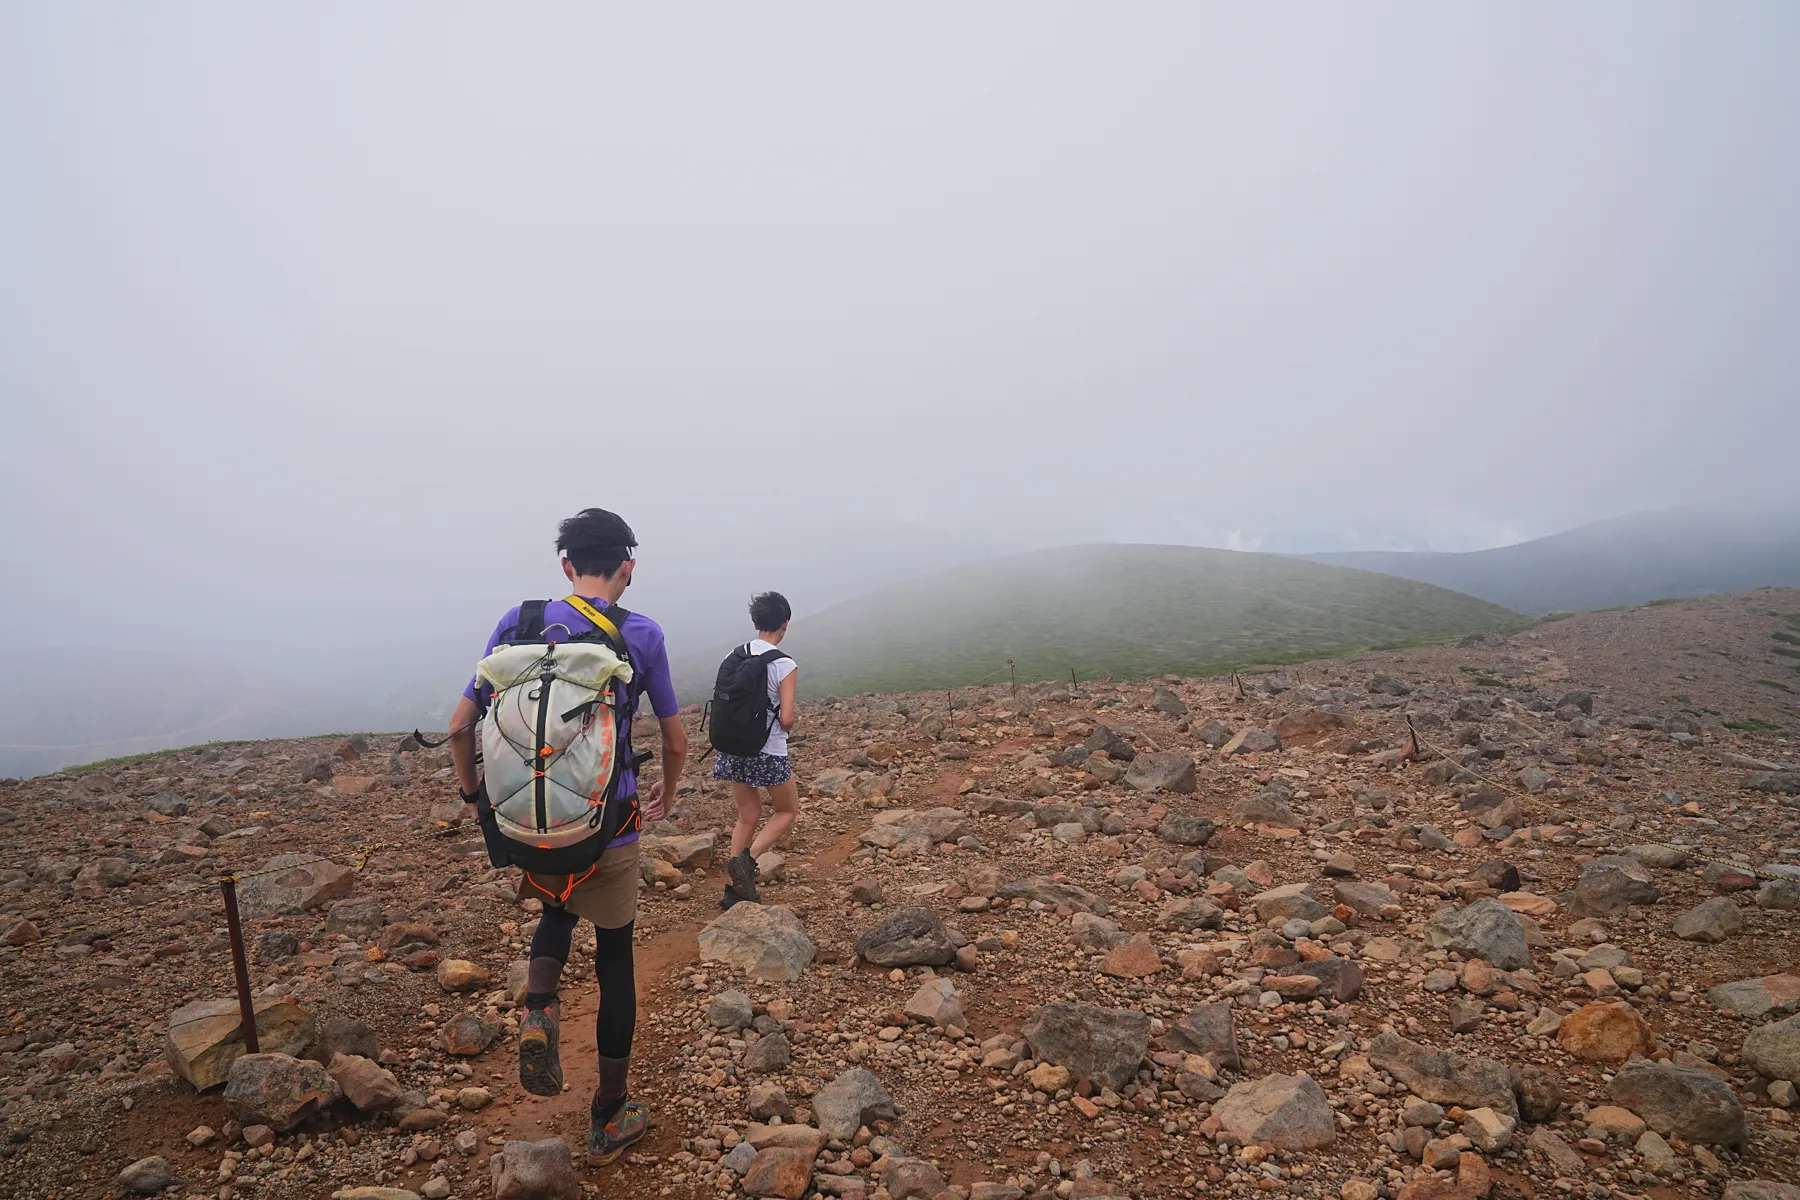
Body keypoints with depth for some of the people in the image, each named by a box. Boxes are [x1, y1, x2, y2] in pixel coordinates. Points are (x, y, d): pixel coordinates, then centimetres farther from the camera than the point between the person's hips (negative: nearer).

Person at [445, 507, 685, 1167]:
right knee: (615, 961, 15)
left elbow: (460, 726, 0)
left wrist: (473, 796, 17)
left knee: (559, 910, 33)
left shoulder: (517, 623, -2)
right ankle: (610, 1118, 28)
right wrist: (665, 793, 20)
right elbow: (676, 743, -1)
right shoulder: (641, 635, -8)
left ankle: (538, 1010, 6)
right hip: (605, 834, -2)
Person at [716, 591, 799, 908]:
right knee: (788, 811, 16)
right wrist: (793, 717, 5)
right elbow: (786, 719, -17)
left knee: (748, 817, 18)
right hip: (768, 753, -5)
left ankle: (736, 888, 17)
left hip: (733, 748, 6)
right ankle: (747, 859, -4)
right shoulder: (784, 665, -15)